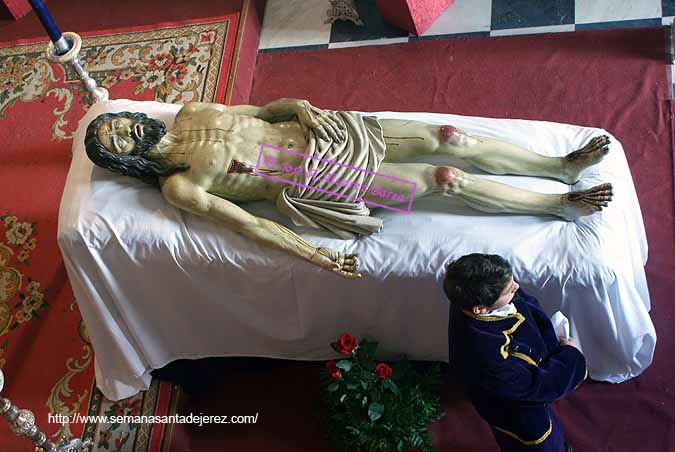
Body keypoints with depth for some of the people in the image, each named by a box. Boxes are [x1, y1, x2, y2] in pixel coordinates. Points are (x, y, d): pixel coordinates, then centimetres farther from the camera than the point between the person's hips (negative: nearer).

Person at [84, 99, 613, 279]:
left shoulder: (191, 113, 12)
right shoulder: (178, 186, -5)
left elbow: (262, 109, 18)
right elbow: (244, 221, -13)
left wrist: (298, 105, -4)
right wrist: (314, 254, -18)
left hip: (318, 133, 6)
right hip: (312, 184, -6)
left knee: (450, 138, -6)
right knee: (446, 180, -14)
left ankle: (562, 166, 8)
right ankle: (560, 205, 2)